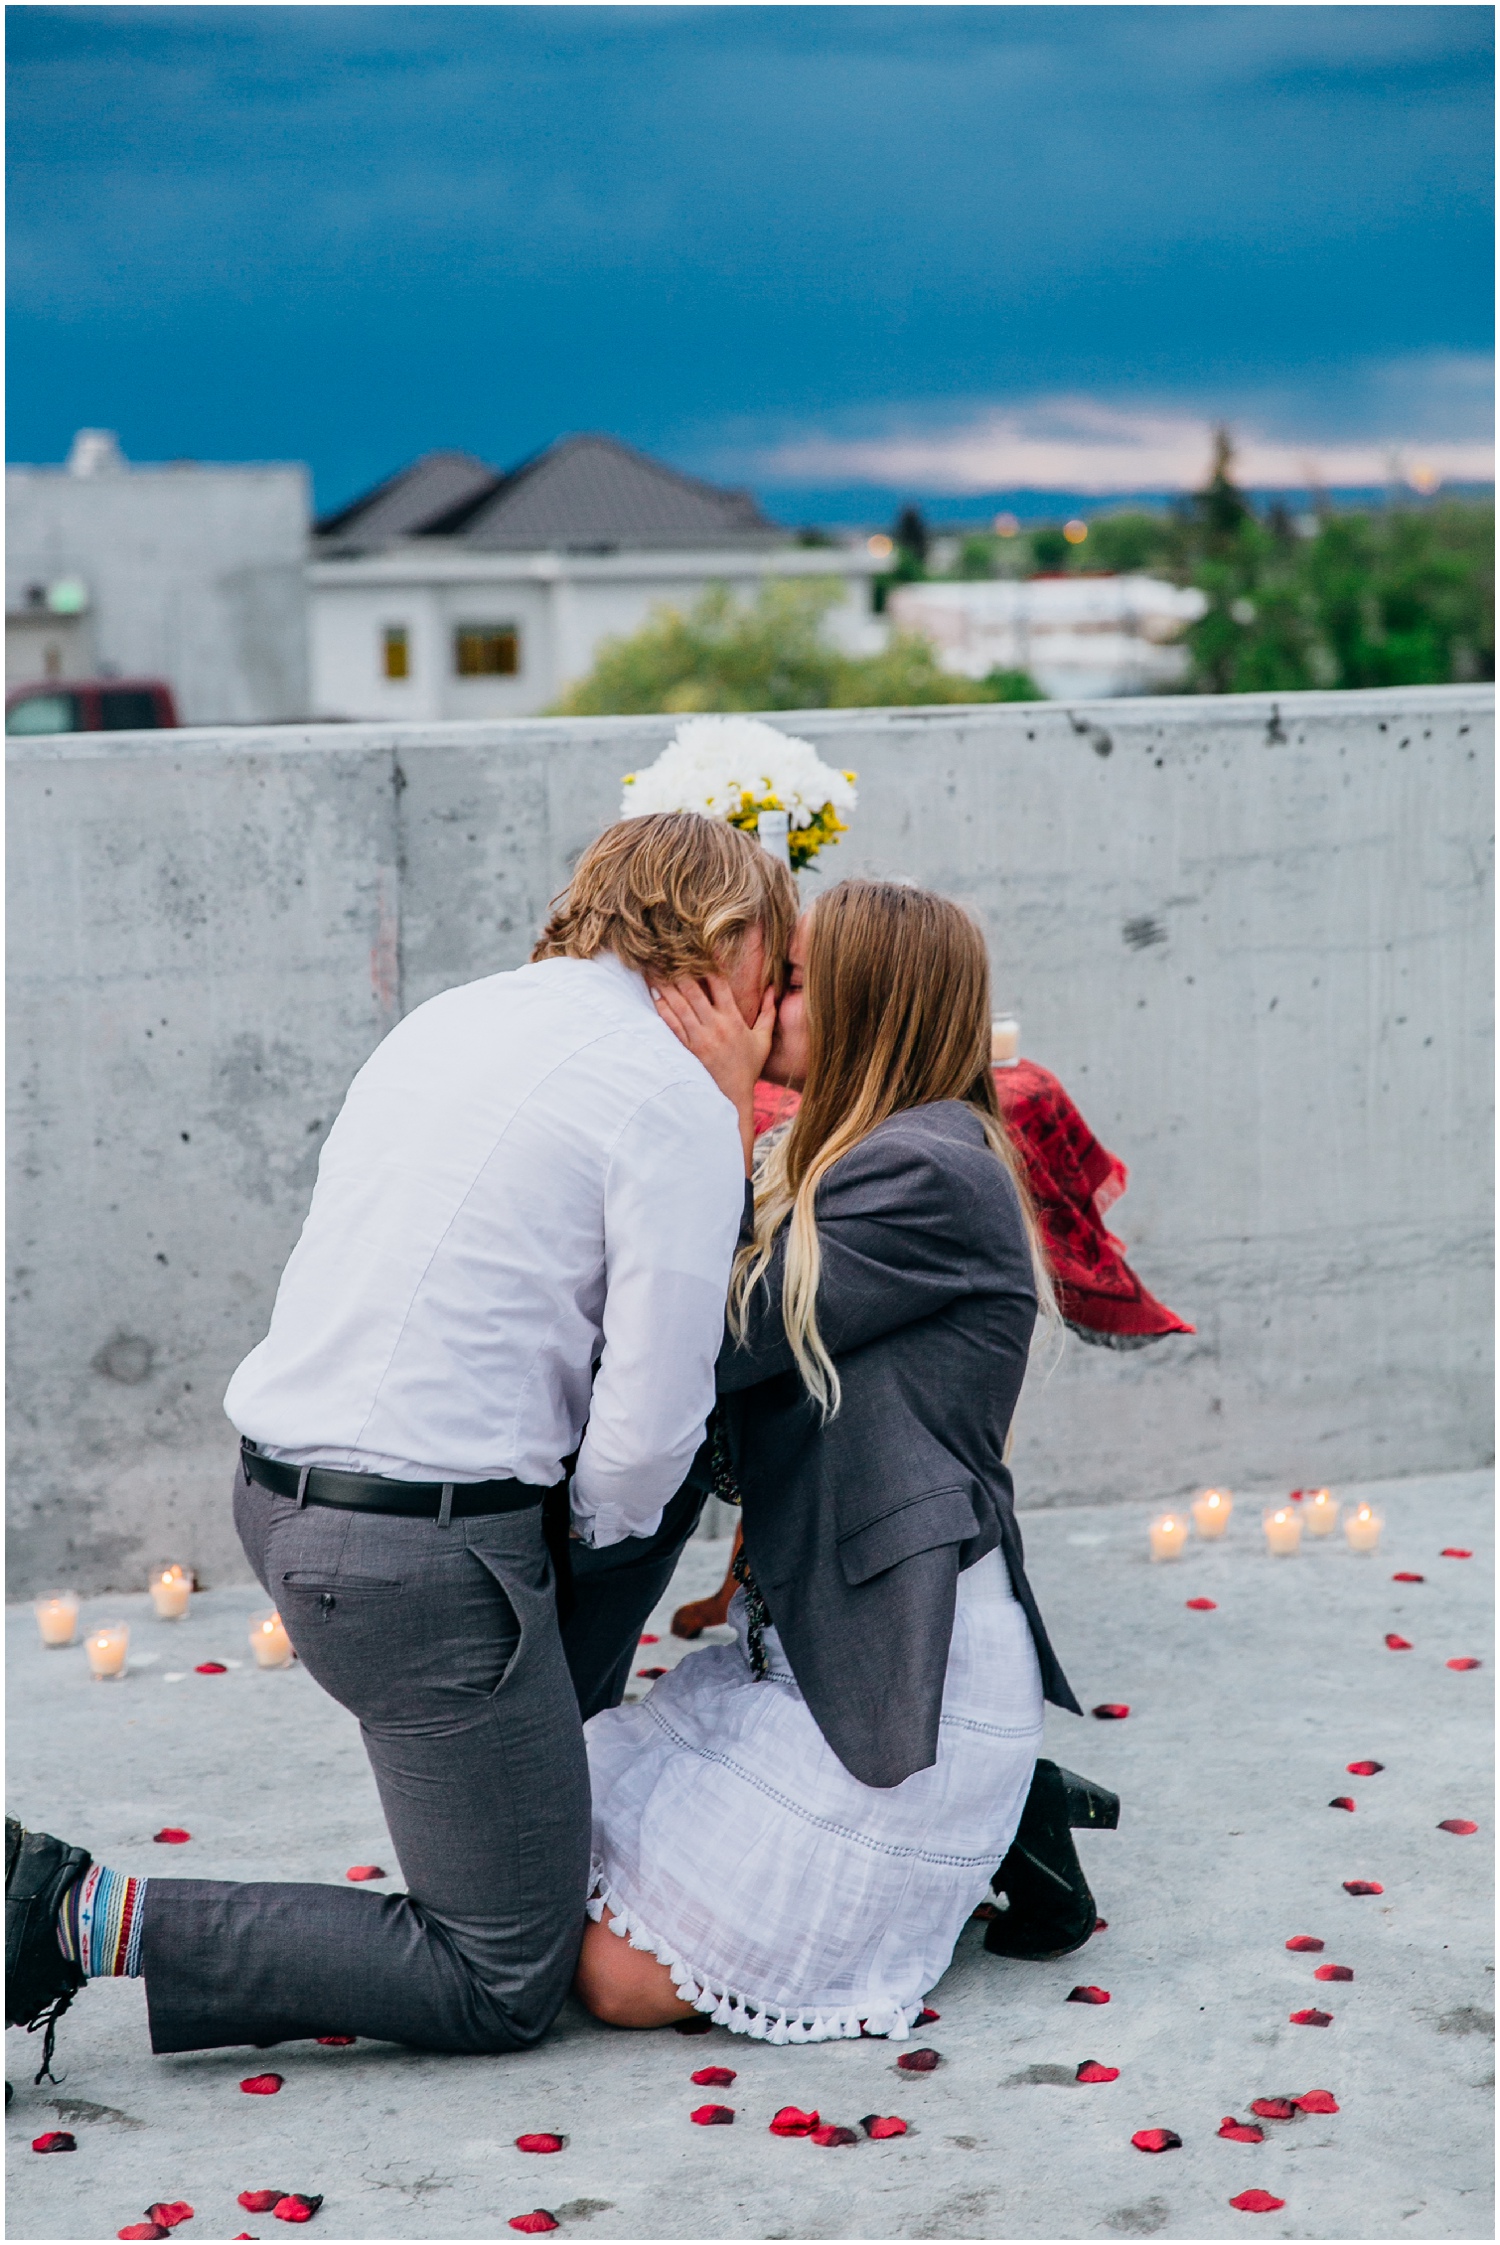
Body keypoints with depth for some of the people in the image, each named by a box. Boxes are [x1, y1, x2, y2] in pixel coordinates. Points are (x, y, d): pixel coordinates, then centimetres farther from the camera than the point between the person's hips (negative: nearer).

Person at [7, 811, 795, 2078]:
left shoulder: (450, 1020, 13)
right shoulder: (677, 1106, -11)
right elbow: (650, 1425, -14)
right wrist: (588, 1543, 4)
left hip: (277, 1492, 9)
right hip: (429, 1543, -9)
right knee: (506, 1986, 3)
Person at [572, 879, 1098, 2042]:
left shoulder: (932, 1176, -16)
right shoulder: (858, 1163, 15)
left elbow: (731, 1344, -16)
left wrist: (724, 1120, -12)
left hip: (911, 1669, -10)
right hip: (806, 1642, 10)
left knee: (625, 1979, -10)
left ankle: (990, 1844, 3)